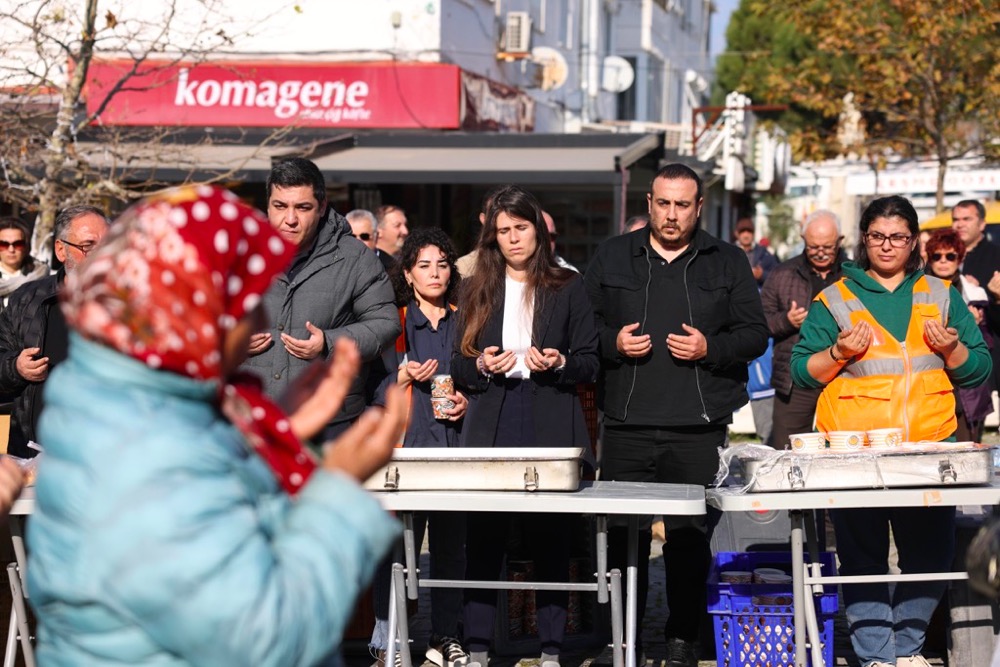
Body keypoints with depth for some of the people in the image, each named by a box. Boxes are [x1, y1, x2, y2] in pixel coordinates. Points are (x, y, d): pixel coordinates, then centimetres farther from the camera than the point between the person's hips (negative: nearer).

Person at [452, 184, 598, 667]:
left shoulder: (567, 288, 8)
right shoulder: (476, 290, 13)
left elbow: (591, 361, 7)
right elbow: (458, 367, 13)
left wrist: (558, 363, -13)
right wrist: (482, 366, -8)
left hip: (550, 427, -1)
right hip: (491, 426, 2)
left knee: (550, 537, -1)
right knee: (483, 535, -2)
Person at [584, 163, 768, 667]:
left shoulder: (727, 262, 9)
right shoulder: (612, 258, 10)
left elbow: (755, 335, 8)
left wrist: (710, 348, -8)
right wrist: (613, 343, -7)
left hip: (699, 427, 0)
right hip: (627, 426, 0)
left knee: (691, 537, 2)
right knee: (625, 536, 2)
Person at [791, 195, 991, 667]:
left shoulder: (941, 296, 13)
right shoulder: (835, 299, 7)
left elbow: (978, 369, 13)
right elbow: (803, 372, 5)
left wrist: (953, 350, -7)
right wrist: (838, 353, -13)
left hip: (929, 449, 2)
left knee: (929, 554, 3)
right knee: (863, 558, -2)